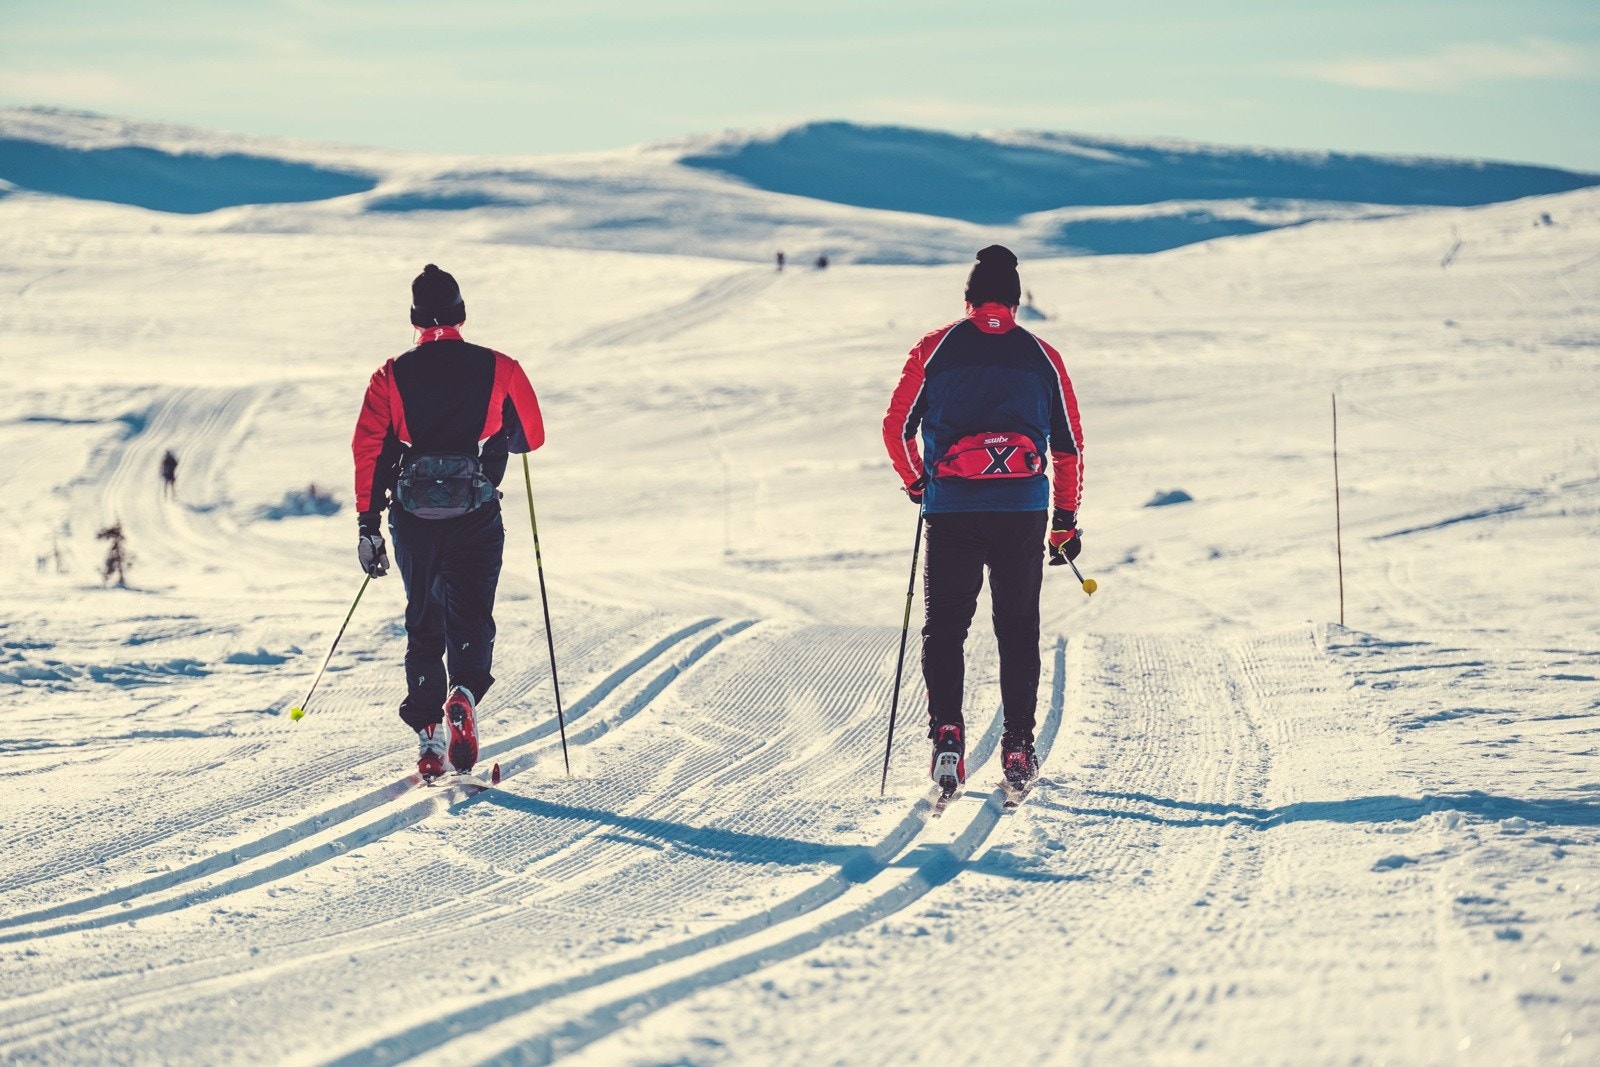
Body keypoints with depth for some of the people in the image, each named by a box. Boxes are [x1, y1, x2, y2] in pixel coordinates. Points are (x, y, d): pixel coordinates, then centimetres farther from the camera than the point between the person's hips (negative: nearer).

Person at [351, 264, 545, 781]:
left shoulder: (392, 376, 2)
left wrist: (368, 523, 2)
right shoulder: (499, 369, 0)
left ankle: (428, 734, 7)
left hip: (413, 512, 1)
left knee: (424, 622, 14)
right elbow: (532, 437, 9)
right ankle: (465, 692, -25)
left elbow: (369, 450, -2)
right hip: (476, 514, -1)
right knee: (470, 616, 6)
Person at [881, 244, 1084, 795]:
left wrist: (915, 483, 25)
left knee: (944, 627, 8)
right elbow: (1069, 446, 10)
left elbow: (896, 428, 7)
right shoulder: (1042, 357, 9)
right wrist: (1065, 521, 18)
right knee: (1018, 631, 12)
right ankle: (1018, 747, 7)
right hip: (1024, 512, 1)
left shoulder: (935, 348, 5)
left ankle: (946, 732, -11)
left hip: (950, 511, -1)